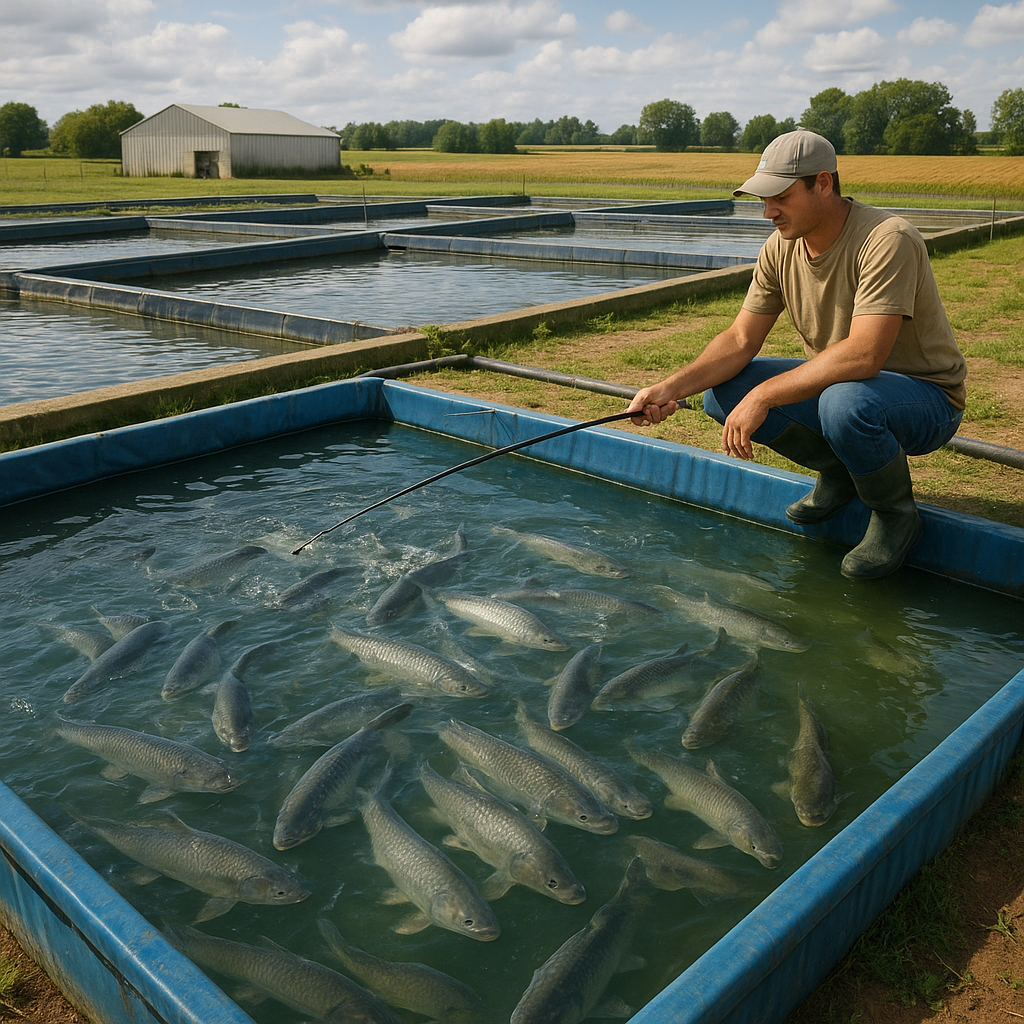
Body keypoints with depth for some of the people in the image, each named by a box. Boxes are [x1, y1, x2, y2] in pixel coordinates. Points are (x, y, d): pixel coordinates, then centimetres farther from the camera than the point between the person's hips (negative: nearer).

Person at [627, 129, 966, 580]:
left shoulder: (888, 240, -26)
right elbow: (740, 340, -5)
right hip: (834, 383, 7)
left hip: (925, 396, -7)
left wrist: (763, 395, -34)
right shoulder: (780, 247, -4)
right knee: (722, 390, -11)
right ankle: (838, 471, 8)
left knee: (844, 400, -41)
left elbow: (863, 355, -36)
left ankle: (896, 513, -9)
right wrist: (672, 388, -20)